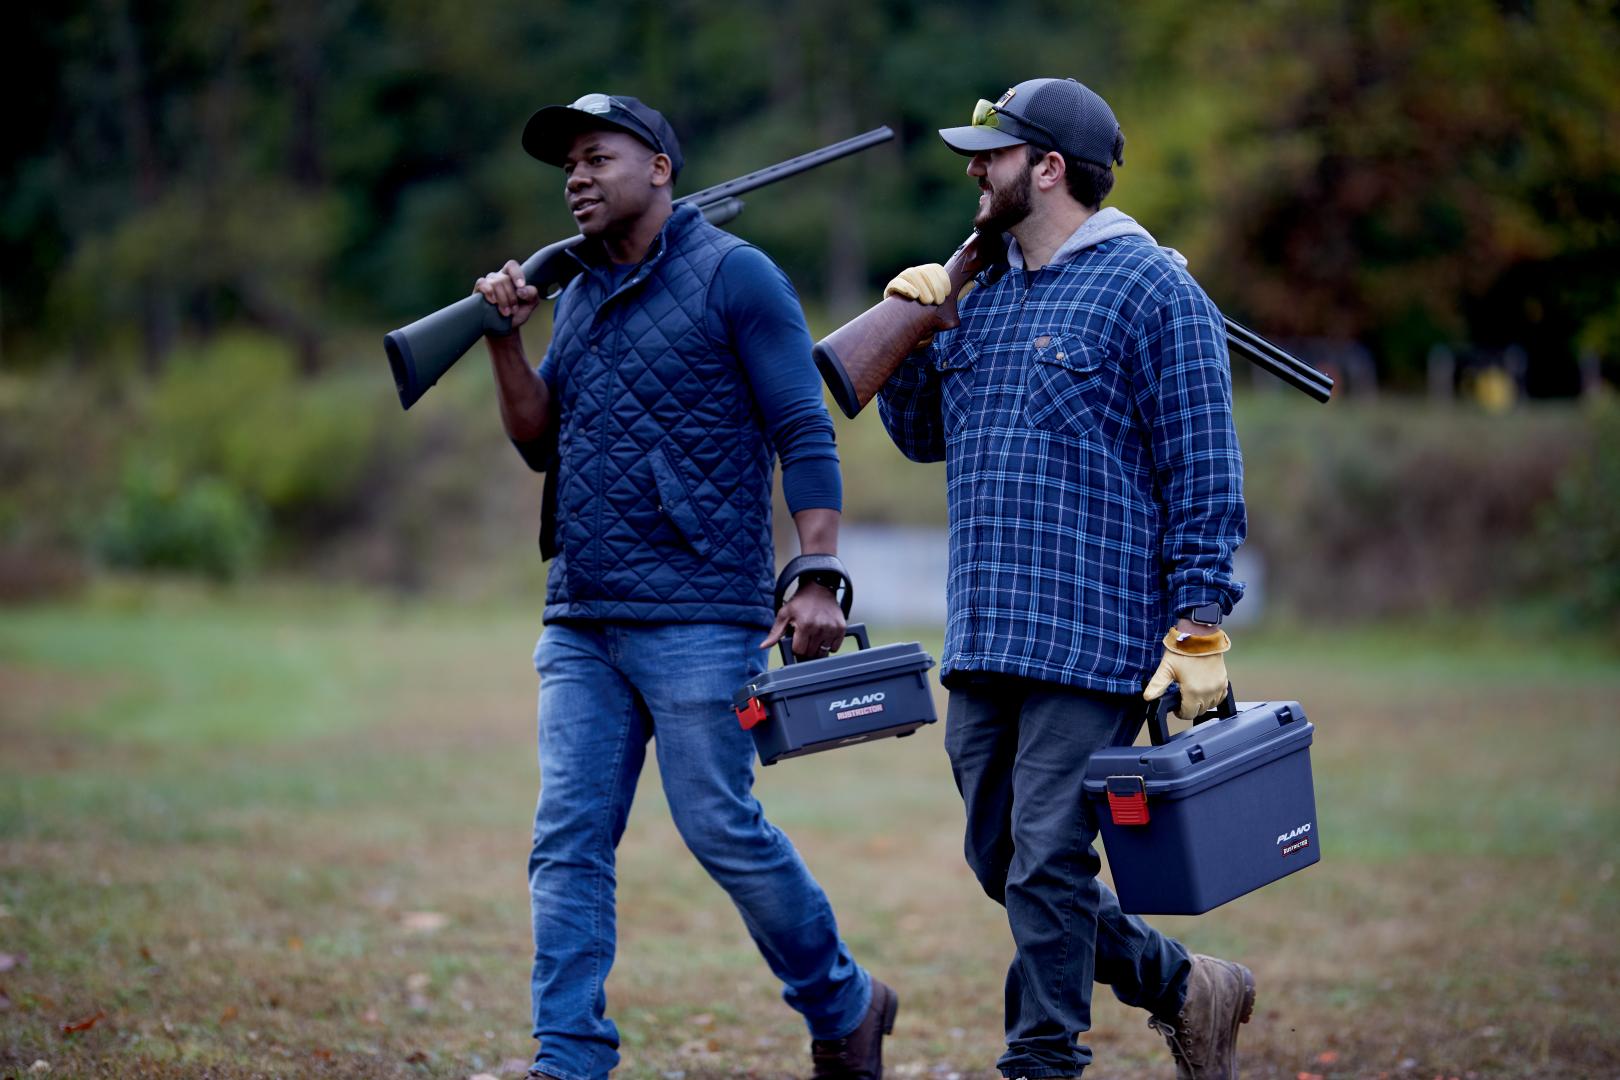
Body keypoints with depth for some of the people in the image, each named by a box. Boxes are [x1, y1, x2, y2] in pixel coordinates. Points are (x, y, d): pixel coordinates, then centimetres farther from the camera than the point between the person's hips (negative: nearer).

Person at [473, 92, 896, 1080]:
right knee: (569, 845, -1)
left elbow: (806, 438, -8)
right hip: (581, 618, 7)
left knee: (722, 830, -3)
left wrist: (818, 578, -18)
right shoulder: (579, 295, 17)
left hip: (698, 616, -7)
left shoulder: (734, 277, -4)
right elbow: (541, 443, 16)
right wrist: (506, 337, 1)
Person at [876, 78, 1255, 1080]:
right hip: (984, 641, 8)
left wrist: (1200, 623, -14)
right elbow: (922, 433, 25)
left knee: (1048, 863, -7)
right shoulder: (986, 295, 17)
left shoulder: (1153, 291, -7)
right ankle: (1185, 988, 27)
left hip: (1092, 641, -8)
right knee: (1002, 860, 12)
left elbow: (1204, 475, -9)